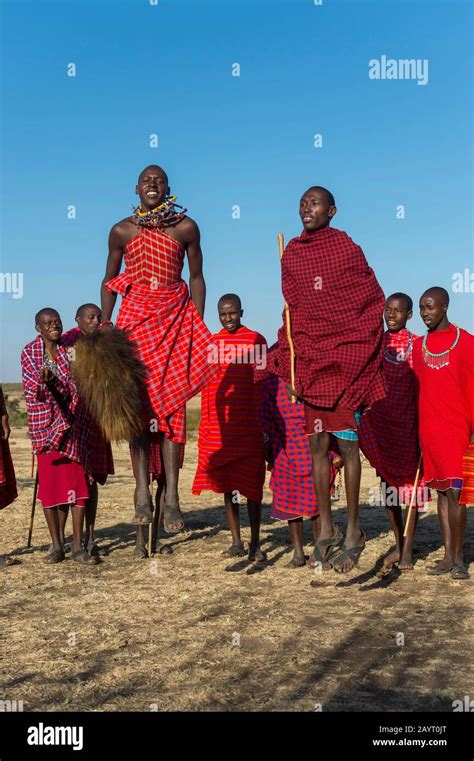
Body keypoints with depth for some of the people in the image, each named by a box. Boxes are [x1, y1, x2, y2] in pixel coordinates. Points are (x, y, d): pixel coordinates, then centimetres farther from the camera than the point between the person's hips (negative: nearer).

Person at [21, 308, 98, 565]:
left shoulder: (70, 349, 9)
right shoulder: (29, 353, 4)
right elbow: (30, 388, -5)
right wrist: (42, 380, -27)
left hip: (72, 422, 1)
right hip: (45, 423, -1)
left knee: (78, 481, -3)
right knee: (49, 481, 0)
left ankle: (77, 545, 2)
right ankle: (56, 545, 10)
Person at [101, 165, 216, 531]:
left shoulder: (186, 227, 5)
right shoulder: (122, 231, 8)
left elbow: (196, 277, 8)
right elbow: (109, 280, 13)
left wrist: (199, 326, 1)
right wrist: (104, 324, 1)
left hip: (176, 316, -1)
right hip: (135, 316, 1)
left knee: (172, 404, -5)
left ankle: (172, 495, -4)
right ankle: (142, 488, -2)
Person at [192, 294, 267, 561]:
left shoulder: (256, 340, 2)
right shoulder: (210, 343, 13)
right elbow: (205, 383, 15)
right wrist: (205, 424, 9)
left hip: (249, 424, -4)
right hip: (219, 425, 4)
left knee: (251, 483, -1)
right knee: (227, 482, 7)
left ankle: (256, 543, 7)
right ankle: (236, 541, 16)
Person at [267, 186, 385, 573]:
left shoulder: (347, 249, -4)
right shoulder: (291, 254, 10)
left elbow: (374, 302, -1)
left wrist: (360, 351, -6)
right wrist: (288, 358, 7)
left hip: (346, 356, -5)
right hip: (311, 358, 5)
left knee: (346, 442, -4)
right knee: (318, 442, 6)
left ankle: (353, 531, 7)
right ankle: (326, 529, 16)